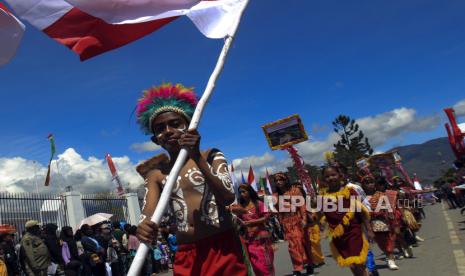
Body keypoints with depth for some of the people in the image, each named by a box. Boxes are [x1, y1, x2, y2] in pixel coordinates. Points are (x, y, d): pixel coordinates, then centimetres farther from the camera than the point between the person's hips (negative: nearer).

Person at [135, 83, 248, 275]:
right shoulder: (156, 174, 7)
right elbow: (149, 212, -5)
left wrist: (197, 158, -21)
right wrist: (144, 227, -28)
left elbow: (228, 197, -13)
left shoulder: (211, 157, 0)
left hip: (221, 247, -2)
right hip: (185, 254, 2)